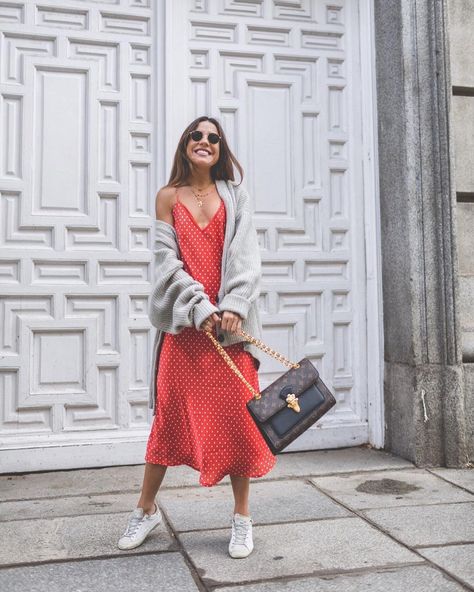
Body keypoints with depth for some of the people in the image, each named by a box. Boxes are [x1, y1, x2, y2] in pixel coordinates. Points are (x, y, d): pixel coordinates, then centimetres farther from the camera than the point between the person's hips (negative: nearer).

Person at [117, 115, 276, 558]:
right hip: (184, 320, 0)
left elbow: (245, 256, -1)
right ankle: (146, 508, 23)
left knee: (236, 414, 2)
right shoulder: (169, 196, 8)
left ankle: (241, 516, 15)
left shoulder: (234, 195, 10)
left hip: (229, 318, 1)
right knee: (170, 412, 5)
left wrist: (233, 307, -15)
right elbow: (167, 259, -2)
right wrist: (199, 307, -14)